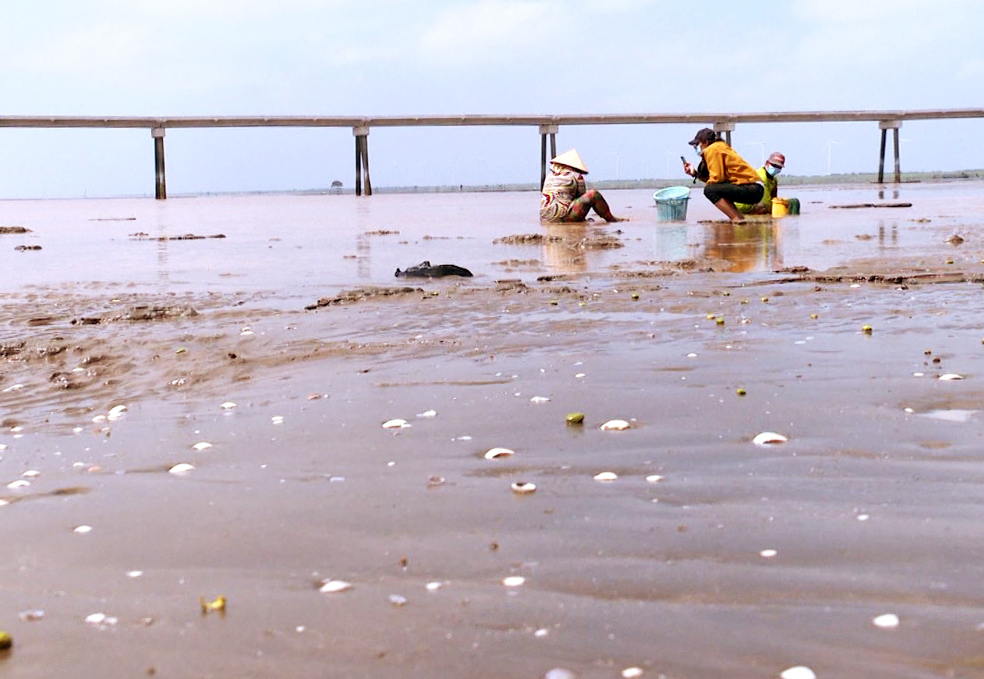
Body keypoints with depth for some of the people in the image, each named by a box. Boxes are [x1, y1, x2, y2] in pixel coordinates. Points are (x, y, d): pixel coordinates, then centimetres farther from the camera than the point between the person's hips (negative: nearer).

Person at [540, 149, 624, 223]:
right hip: (562, 218, -7)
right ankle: (611, 220, 9)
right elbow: (583, 198, 10)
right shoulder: (577, 177, 2)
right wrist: (583, 219, 25)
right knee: (593, 194, -2)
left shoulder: (549, 176, 20)